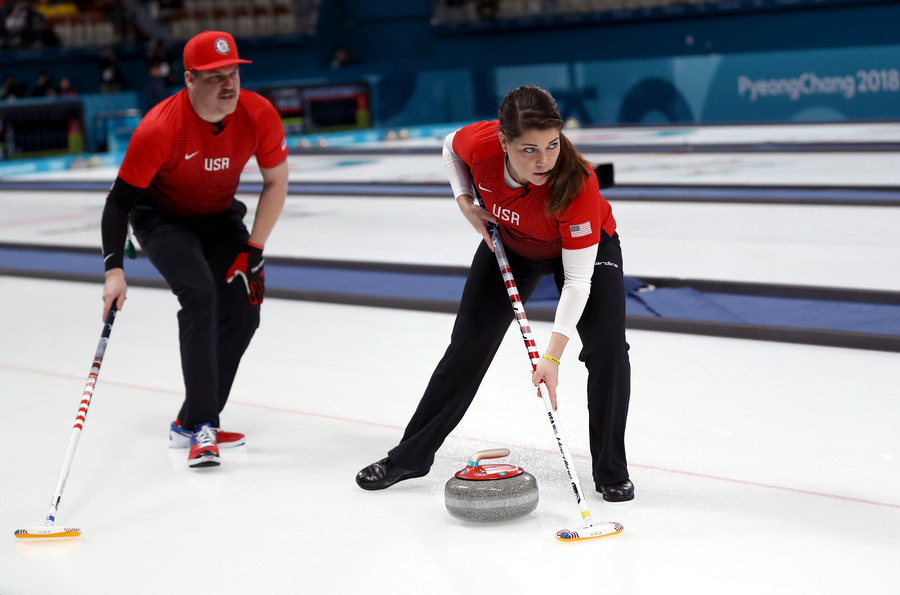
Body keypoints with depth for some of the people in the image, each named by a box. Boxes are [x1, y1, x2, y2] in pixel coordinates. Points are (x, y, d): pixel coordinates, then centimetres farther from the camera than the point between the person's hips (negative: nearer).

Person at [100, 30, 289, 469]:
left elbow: (276, 182, -7)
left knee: (243, 310, -5)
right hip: (161, 218, -5)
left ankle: (190, 425, 7)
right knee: (199, 294, -26)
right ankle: (202, 427, -25)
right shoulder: (160, 128, -31)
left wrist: (253, 248, -10)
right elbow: (120, 200, -23)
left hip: (219, 217, 5)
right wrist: (114, 270, -29)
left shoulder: (259, 115, -21)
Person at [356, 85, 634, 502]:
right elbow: (451, 147, -4)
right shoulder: (480, 144, -33)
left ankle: (610, 471, -2)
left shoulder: (577, 182, -42)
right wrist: (466, 203, -17)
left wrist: (552, 356, -45)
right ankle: (411, 455, 19)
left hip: (587, 246, -3)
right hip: (509, 244, 3)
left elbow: (578, 280, -39)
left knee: (607, 348, -19)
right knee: (468, 346, 5)